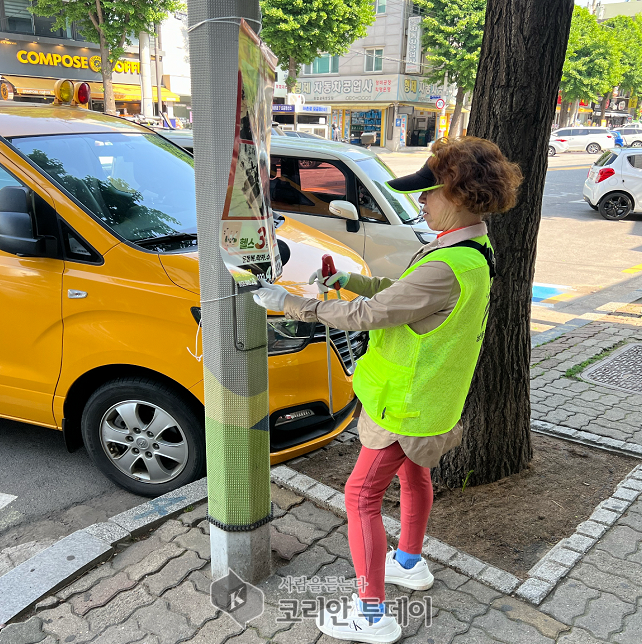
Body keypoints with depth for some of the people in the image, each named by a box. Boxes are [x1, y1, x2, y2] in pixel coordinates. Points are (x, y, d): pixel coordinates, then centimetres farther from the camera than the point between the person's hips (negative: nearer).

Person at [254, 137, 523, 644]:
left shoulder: (447, 268, -33)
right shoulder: (475, 251, -1)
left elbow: (366, 315, -29)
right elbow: (401, 290, 10)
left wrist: (293, 305, -21)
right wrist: (348, 279, 2)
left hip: (407, 402, -10)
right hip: (432, 393, 10)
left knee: (362, 495, 1)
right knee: (413, 474, 27)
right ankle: (411, 564, 49)